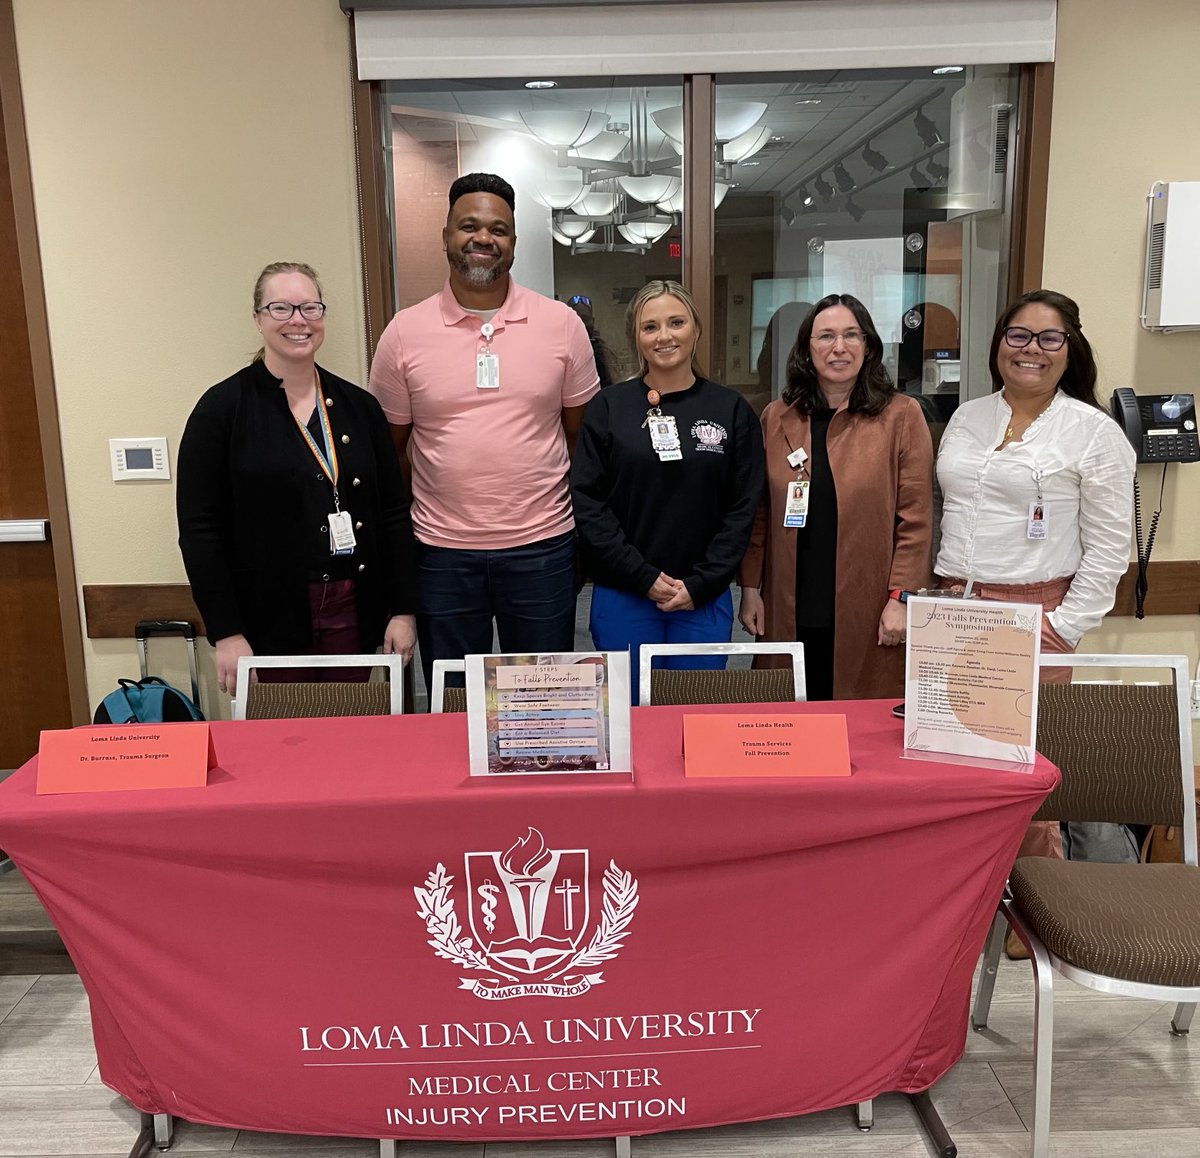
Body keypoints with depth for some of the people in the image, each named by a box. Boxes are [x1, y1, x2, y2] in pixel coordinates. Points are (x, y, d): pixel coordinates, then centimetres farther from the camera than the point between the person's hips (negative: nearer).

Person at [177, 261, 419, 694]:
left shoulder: (358, 406, 7)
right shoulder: (223, 408, -3)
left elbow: (393, 514, 8)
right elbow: (199, 529, -6)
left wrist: (402, 610, 3)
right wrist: (226, 633, -11)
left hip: (353, 616, 3)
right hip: (269, 625, -3)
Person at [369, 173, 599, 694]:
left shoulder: (561, 323, 0)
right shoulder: (404, 332, -1)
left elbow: (581, 432, 7)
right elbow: (389, 446, 7)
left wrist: (586, 530, 5)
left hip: (542, 547, 0)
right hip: (442, 553, 0)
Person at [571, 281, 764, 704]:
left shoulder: (731, 410, 4)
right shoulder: (608, 408, 1)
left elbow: (743, 507, 1)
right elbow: (587, 500, -4)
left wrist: (699, 583, -7)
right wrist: (645, 578, -10)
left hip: (704, 598, 1)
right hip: (622, 596, -1)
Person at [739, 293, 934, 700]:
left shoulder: (901, 416, 0)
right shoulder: (776, 418, 9)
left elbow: (915, 519, -3)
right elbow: (759, 514, 9)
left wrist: (901, 597, -9)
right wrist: (751, 588, 5)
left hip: (867, 614, -2)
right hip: (791, 612, 2)